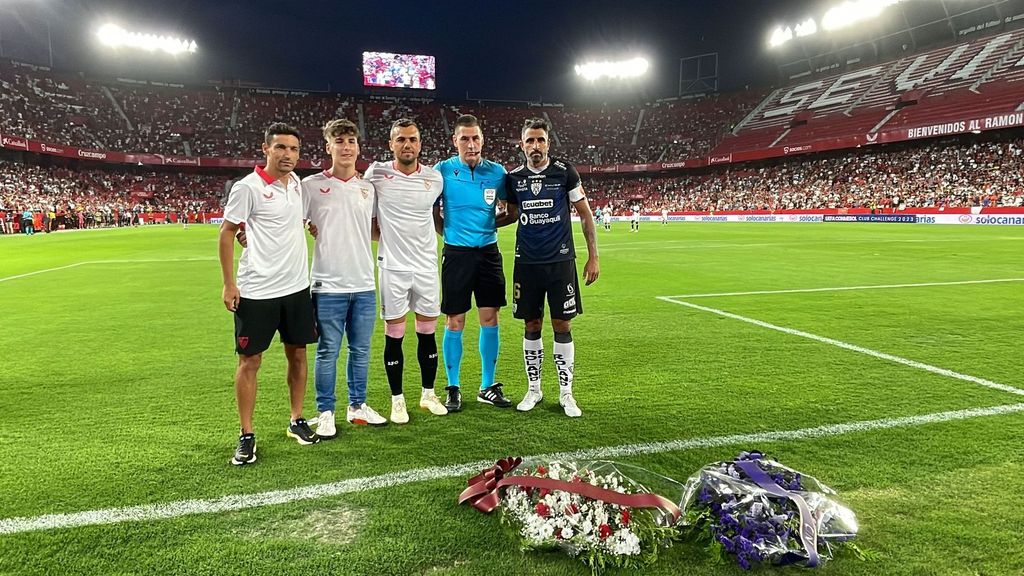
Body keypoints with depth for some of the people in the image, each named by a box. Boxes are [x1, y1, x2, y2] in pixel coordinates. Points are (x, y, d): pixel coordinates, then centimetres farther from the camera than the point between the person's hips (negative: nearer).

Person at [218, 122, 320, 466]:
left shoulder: (296, 183, 7)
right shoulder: (248, 187, -11)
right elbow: (226, 233, -7)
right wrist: (228, 283, -9)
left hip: (297, 286, 6)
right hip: (256, 291, -6)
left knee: (298, 354, 12)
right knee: (250, 361, 2)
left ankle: (296, 421, 27)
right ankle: (246, 436, 13)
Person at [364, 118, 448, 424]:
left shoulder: (434, 178, 2)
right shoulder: (376, 174, -5)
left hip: (427, 266, 3)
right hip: (393, 267, -2)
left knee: (428, 333, 11)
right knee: (394, 335, 4)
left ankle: (428, 394, 27)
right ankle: (397, 399, 19)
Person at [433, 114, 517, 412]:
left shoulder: (497, 171, 2)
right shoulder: (443, 170, -3)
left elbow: (513, 212, 11)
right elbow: (432, 211, 7)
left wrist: (489, 225, 0)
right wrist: (450, 233, 3)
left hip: (488, 252, 3)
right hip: (456, 254, -2)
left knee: (490, 319, 6)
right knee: (454, 322, 2)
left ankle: (488, 387, 19)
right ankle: (453, 388, 16)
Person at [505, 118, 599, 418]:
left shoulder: (565, 171, -2)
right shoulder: (514, 178, 4)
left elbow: (585, 214, 2)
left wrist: (593, 257, -2)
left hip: (560, 261, -2)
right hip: (527, 263, 2)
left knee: (562, 327, 1)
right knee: (532, 327, 8)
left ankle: (566, 393, 14)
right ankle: (533, 389, 22)